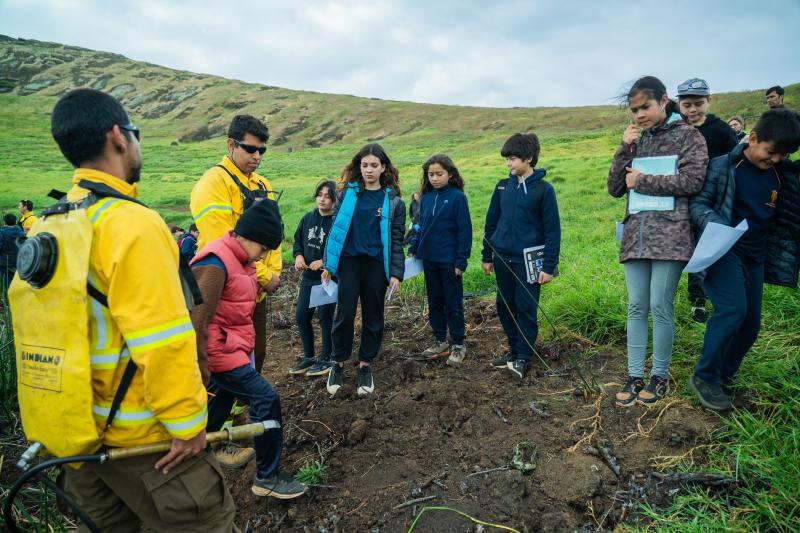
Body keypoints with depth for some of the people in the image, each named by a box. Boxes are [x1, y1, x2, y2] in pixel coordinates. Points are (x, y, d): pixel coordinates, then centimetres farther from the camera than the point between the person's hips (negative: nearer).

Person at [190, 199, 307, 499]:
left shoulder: (239, 259, 9)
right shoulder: (215, 265, -22)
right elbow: (198, 322, -24)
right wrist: (200, 369, -20)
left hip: (232, 348, 10)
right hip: (219, 352, -10)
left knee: (222, 400, 23)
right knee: (266, 401, -8)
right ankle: (267, 477, 5)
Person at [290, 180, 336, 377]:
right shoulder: (308, 218, 5)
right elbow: (297, 239, 16)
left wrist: (323, 262, -21)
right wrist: (299, 255, -2)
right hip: (308, 276, 7)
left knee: (325, 319, 4)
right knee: (301, 317, 12)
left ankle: (325, 360, 22)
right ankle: (308, 357, 30)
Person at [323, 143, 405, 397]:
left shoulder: (393, 200, 2)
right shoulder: (347, 194, 3)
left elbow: (396, 240, 1)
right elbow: (335, 229, 7)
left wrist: (396, 274, -5)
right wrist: (328, 264, 5)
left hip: (377, 264, 0)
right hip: (349, 260, 0)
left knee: (373, 317, 8)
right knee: (345, 314, -1)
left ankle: (366, 366, 24)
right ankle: (338, 364, 18)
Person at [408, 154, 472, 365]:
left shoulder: (457, 197, -10)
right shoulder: (426, 198, 6)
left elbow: (464, 230, -11)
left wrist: (461, 261, -13)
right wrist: (413, 249, 6)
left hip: (449, 261, -5)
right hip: (429, 259, 6)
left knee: (453, 304, 6)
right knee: (434, 302, 14)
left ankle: (458, 345, 19)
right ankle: (440, 341, 28)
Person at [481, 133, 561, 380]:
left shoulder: (543, 189, -8)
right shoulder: (502, 186, 6)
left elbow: (552, 230, -8)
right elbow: (491, 222, 11)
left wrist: (549, 266, -11)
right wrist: (487, 256, 11)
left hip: (528, 260, -5)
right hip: (502, 258, 5)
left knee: (526, 308, 2)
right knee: (505, 305, 13)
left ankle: (524, 357, 15)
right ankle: (514, 350, 29)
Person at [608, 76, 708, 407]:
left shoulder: (688, 135, 3)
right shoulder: (636, 141, 16)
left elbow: (691, 181, -11)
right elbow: (615, 189, 9)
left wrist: (641, 181, -6)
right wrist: (625, 148, 0)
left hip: (670, 234, -4)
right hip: (635, 235, 4)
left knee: (660, 307, -4)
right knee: (636, 308, 5)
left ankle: (660, 376, 12)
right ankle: (635, 376, 12)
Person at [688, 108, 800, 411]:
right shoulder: (722, 167, -8)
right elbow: (698, 202, -10)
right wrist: (713, 223, -29)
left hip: (755, 257, 6)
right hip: (723, 251, -6)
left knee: (750, 325, 6)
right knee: (733, 309, -23)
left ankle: (723, 377, 25)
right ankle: (704, 377, -6)